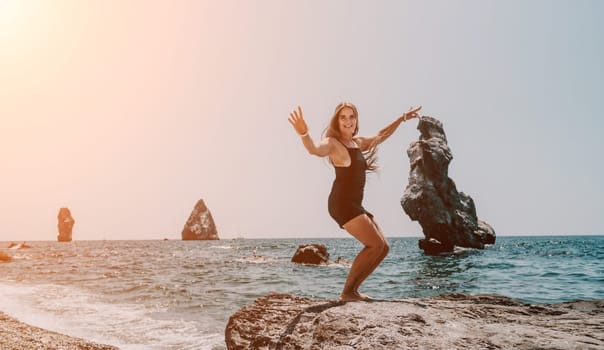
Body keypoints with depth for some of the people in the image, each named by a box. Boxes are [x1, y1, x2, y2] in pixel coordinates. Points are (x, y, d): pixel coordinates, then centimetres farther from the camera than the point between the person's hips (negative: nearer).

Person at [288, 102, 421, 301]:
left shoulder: (358, 142, 17)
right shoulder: (333, 143, -8)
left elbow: (381, 136, 35)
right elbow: (315, 149, -31)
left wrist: (402, 118, 40)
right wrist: (304, 134, -52)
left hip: (355, 205, 9)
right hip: (342, 203, -9)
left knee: (383, 248, 9)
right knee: (376, 245, -15)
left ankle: (353, 289, 12)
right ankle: (347, 292, -8)